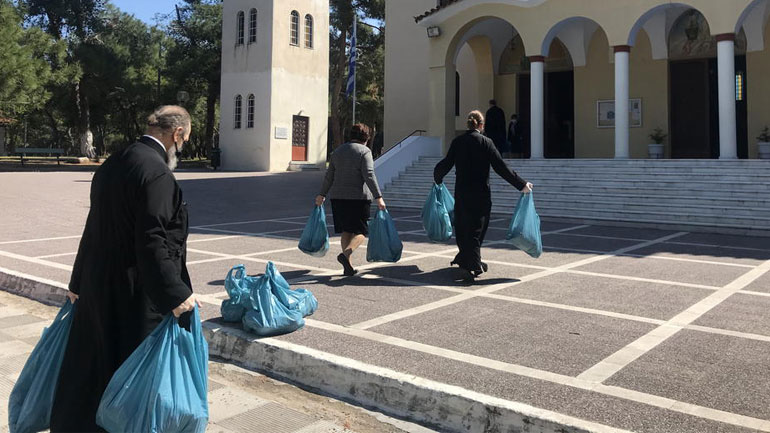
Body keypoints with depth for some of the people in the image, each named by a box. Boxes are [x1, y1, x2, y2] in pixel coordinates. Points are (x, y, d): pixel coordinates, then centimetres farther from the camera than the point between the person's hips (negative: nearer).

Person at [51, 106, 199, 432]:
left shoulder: (112, 164, 9)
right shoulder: (157, 173, -19)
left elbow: (94, 229, 15)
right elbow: (152, 243, -24)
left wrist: (79, 283, 22)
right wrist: (175, 295, -20)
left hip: (97, 287, 9)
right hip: (135, 295, -9)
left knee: (92, 369, 20)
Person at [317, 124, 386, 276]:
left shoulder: (338, 151, 12)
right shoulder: (364, 151, -6)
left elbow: (329, 175, 14)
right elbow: (369, 175, -16)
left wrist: (322, 194, 23)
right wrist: (378, 197, -17)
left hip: (338, 196, 6)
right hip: (358, 197, -6)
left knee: (346, 231, 13)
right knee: (361, 231, 1)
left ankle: (348, 266, 12)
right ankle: (345, 254, -24)